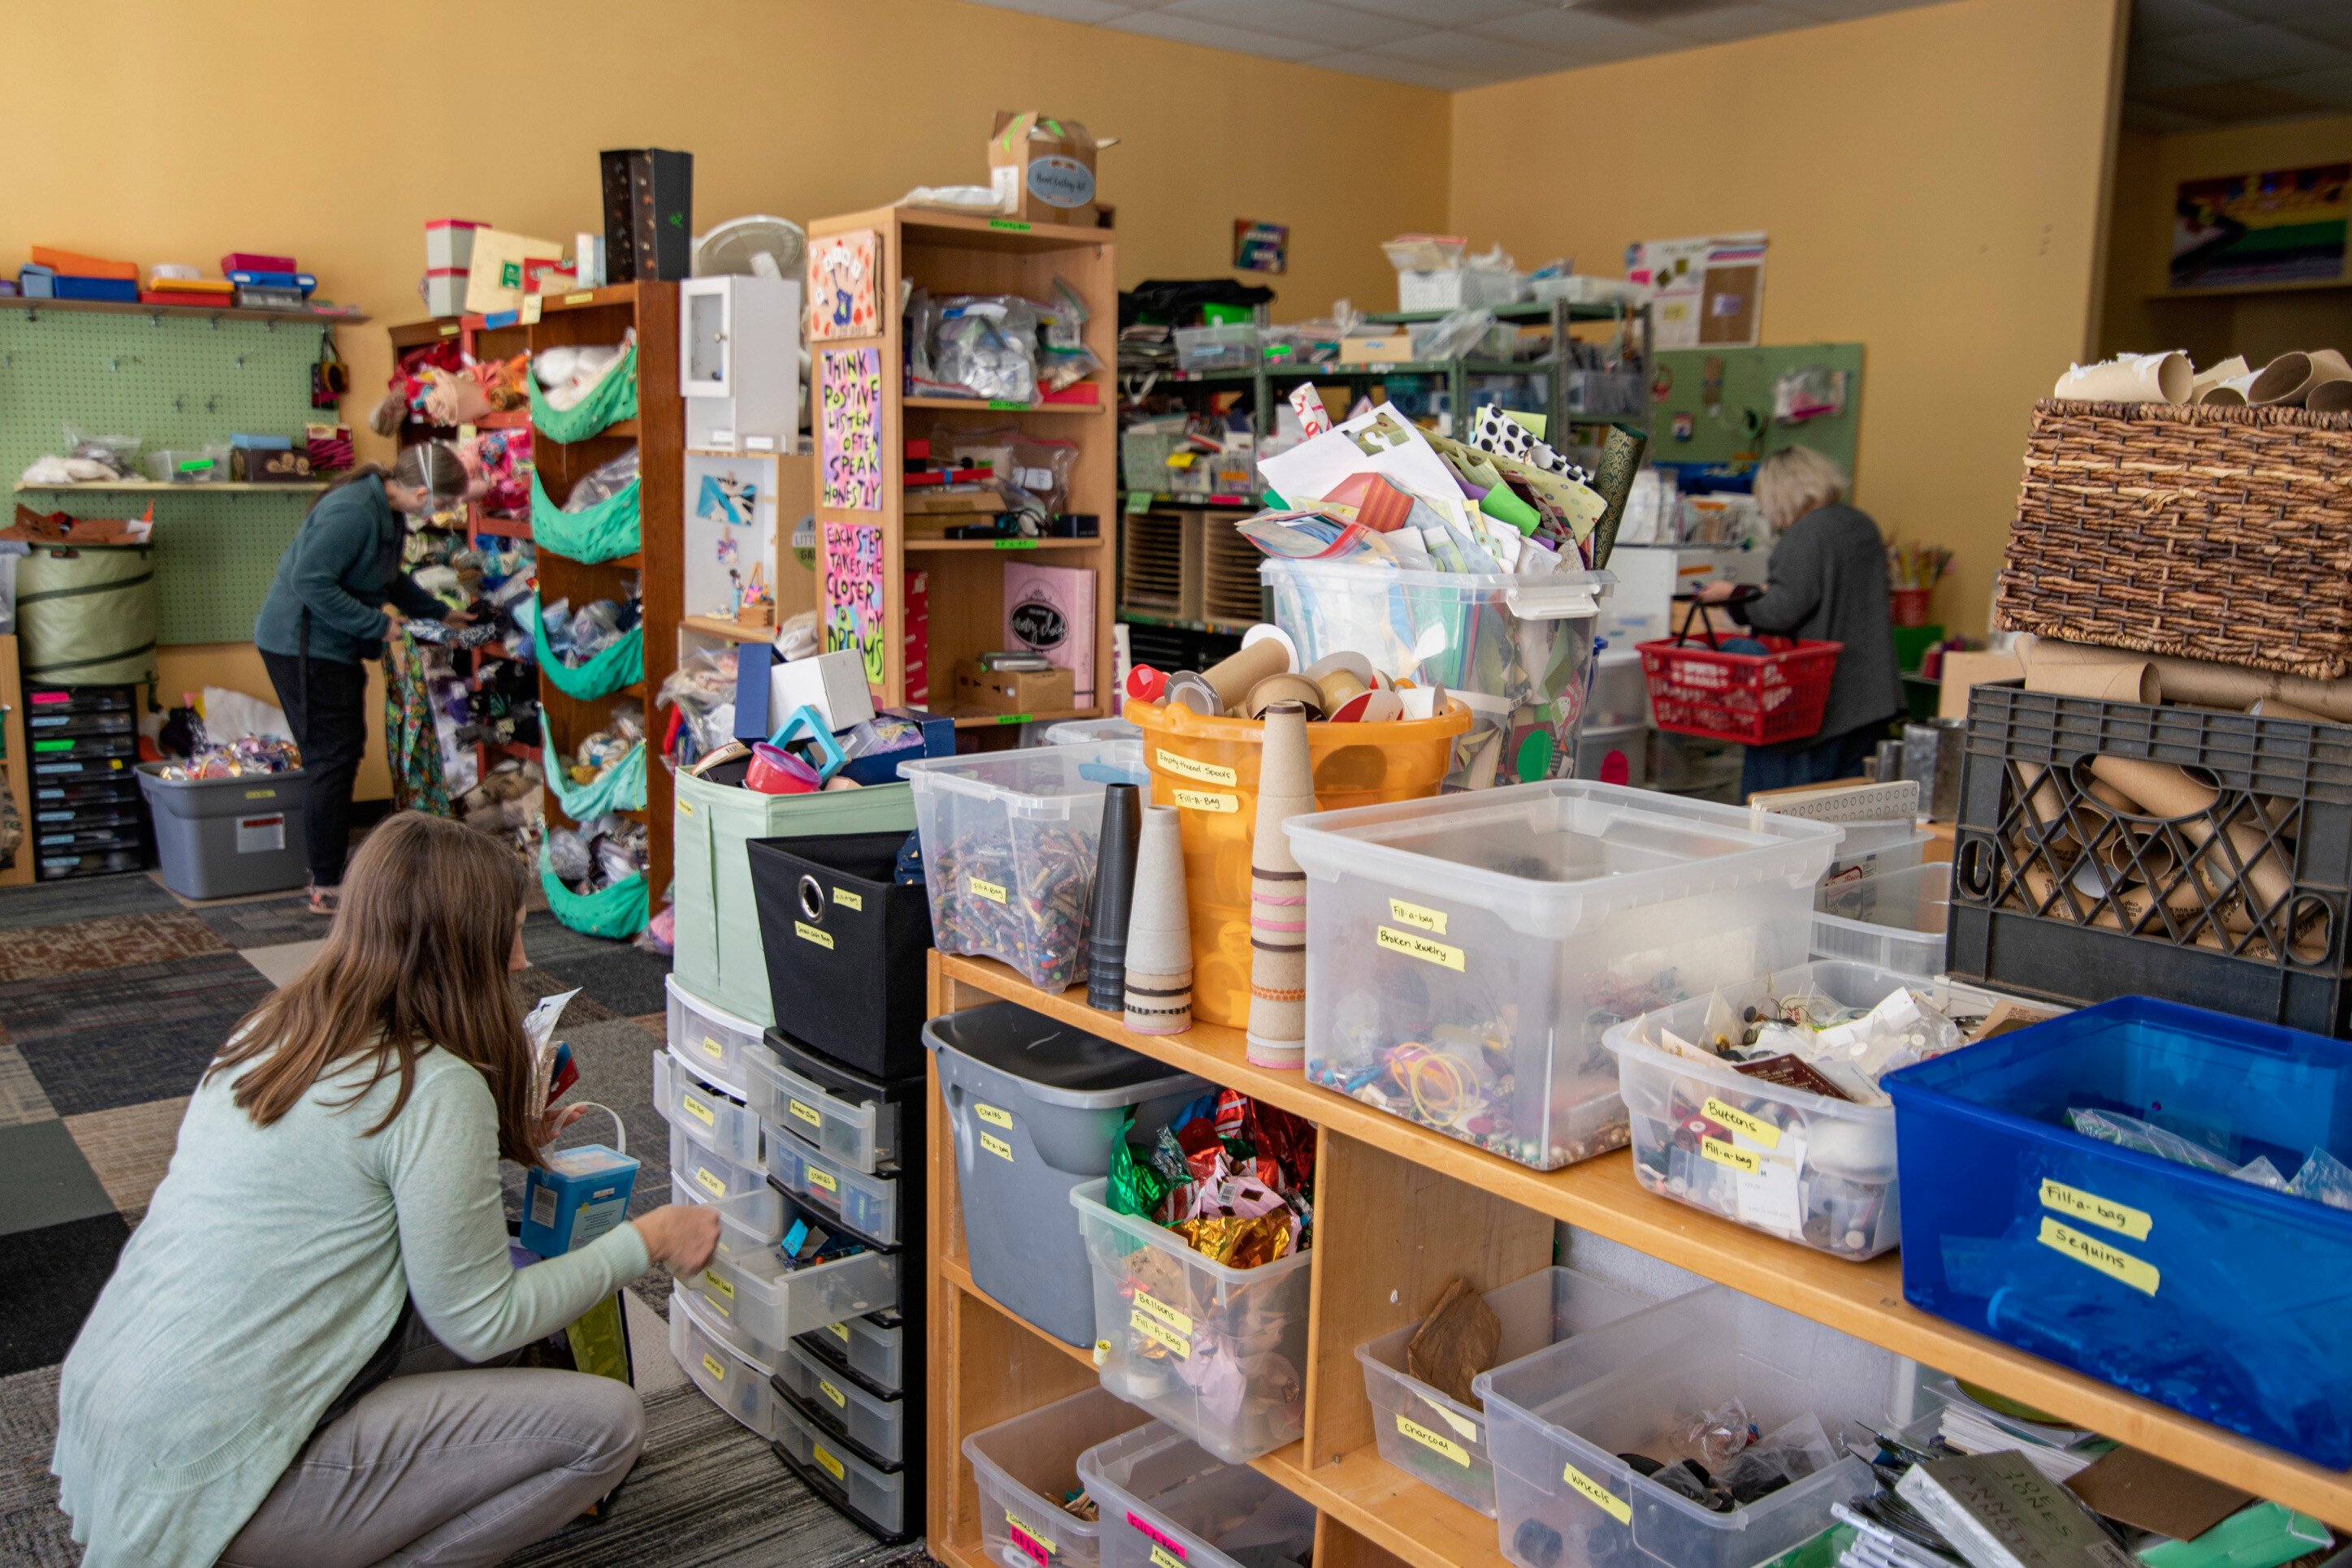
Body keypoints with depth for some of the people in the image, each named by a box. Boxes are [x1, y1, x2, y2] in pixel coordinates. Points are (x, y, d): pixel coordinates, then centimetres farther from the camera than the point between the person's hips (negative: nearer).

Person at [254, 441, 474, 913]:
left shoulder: (385, 510, 8)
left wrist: (438, 612, 25)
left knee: (342, 752, 14)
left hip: (332, 645, 10)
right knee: (331, 759, -7)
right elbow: (309, 581, -30)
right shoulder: (353, 512, -25)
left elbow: (390, 577, 24)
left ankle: (331, 867, 24)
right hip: (302, 644, -10)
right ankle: (327, 887, 0)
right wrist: (377, 624, -23)